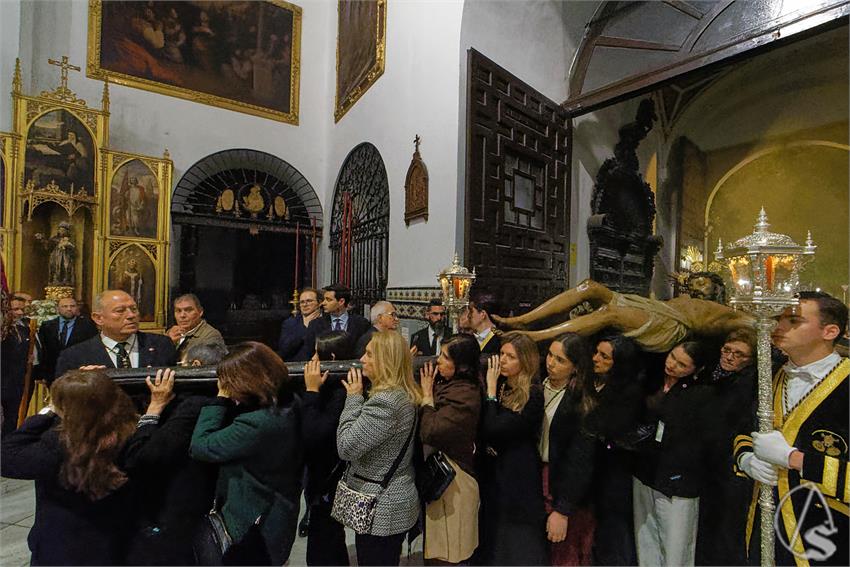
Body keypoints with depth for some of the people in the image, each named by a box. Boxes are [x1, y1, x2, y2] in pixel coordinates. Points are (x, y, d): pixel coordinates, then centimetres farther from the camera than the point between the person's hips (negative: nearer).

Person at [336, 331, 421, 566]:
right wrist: (359, 397, 3)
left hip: (380, 509, -9)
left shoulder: (385, 401, -29)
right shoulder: (404, 395, 2)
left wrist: (354, 398, -19)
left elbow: (346, 448, -25)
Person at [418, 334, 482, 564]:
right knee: (437, 544, 24)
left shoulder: (465, 396, -25)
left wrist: (427, 395, -18)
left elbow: (428, 433, -29)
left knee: (447, 554, 11)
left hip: (452, 478, -8)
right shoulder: (446, 381, 1)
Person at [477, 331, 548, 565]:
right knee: (489, 544, 22)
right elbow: (480, 431, -3)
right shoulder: (499, 386, 1)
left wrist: (491, 389, -19)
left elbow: (492, 430, -25)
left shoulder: (533, 395, -18)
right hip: (490, 475, 6)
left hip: (518, 481, -6)